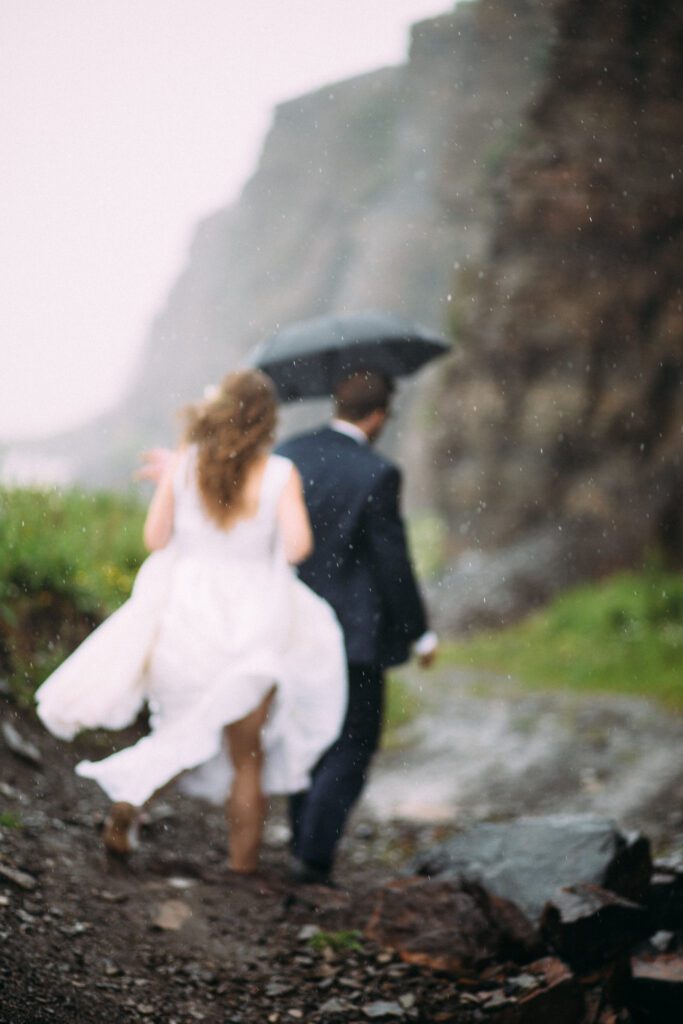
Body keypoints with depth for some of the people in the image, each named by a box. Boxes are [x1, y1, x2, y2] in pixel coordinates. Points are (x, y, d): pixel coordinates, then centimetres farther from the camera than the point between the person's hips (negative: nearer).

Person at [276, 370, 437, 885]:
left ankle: (304, 843, 25)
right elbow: (393, 562, -14)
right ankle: (314, 856, -1)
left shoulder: (286, 455, 1)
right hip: (353, 630, -6)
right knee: (354, 746, 6)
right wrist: (420, 634, -2)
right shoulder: (377, 474, -16)